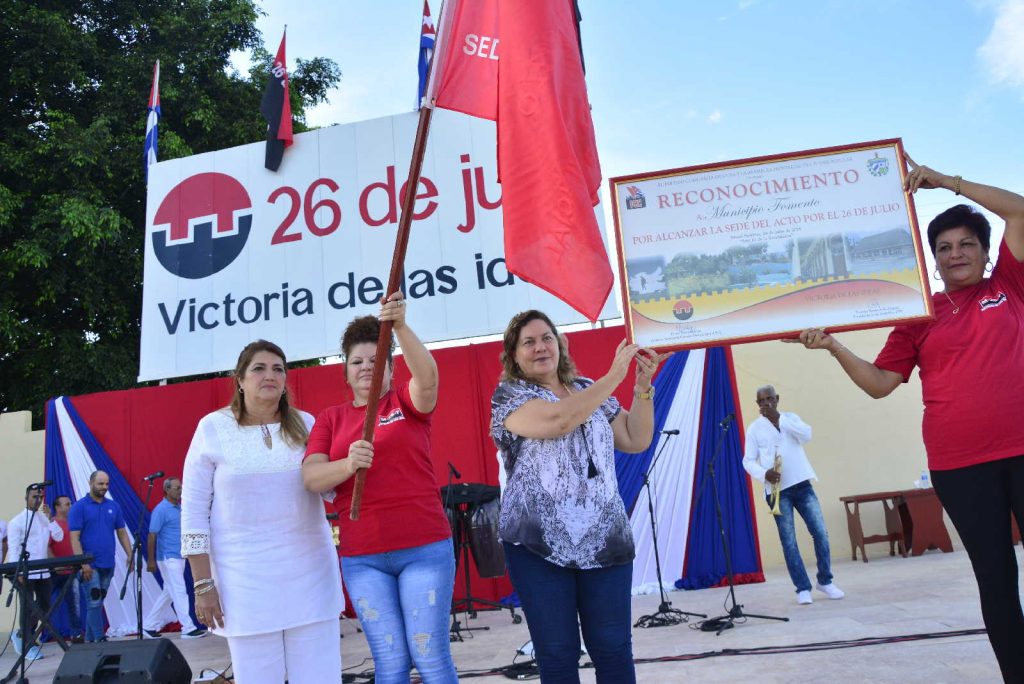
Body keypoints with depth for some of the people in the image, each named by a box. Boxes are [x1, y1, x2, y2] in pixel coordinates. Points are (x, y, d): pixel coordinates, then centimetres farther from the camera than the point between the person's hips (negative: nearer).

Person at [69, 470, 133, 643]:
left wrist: (129, 555, 2)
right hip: (90, 566, -5)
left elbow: (122, 533, 13)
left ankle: (90, 639, 20)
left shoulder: (113, 506, 10)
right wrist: (82, 563, -17)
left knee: (98, 603, 11)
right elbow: (74, 538, -10)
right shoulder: (79, 507, -4)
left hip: (108, 564, 5)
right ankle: (100, 640, -4)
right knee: (95, 603, -7)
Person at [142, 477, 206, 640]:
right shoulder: (161, 510, -11)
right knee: (180, 592, -7)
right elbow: (152, 536, -13)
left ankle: (149, 626, 23)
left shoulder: (180, 507, 11)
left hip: (179, 557, 8)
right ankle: (188, 629, -4)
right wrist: (151, 560, -15)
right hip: (168, 558, -8)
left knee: (169, 593, 13)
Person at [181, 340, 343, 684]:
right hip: (245, 578, -2)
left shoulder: (305, 424, 6)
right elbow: (194, 512, -1)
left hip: (310, 571, 2)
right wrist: (203, 584, -5)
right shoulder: (213, 428, -1)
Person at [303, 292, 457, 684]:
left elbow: (428, 376, -19)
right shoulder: (330, 419, 10)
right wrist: (348, 464, -23)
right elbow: (311, 478, -2)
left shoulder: (407, 401, 4)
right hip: (361, 557, 2)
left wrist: (400, 327, -35)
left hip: (424, 547, -2)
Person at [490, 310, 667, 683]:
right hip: (538, 544, -3)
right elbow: (558, 421, -20)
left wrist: (642, 386, 1)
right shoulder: (509, 396, -1)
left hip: (605, 541, 4)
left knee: (614, 650, 5)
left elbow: (636, 441, 13)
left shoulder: (590, 391, 14)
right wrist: (615, 374, -15)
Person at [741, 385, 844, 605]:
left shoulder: (791, 418, 8)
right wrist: (764, 474, -20)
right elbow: (748, 461, -1)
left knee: (820, 533, 0)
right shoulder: (755, 428, 3)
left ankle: (825, 581, 17)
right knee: (789, 541, -1)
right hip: (777, 490, -2)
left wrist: (778, 419, -16)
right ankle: (803, 589, 7)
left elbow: (807, 434, -12)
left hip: (801, 485, 2)